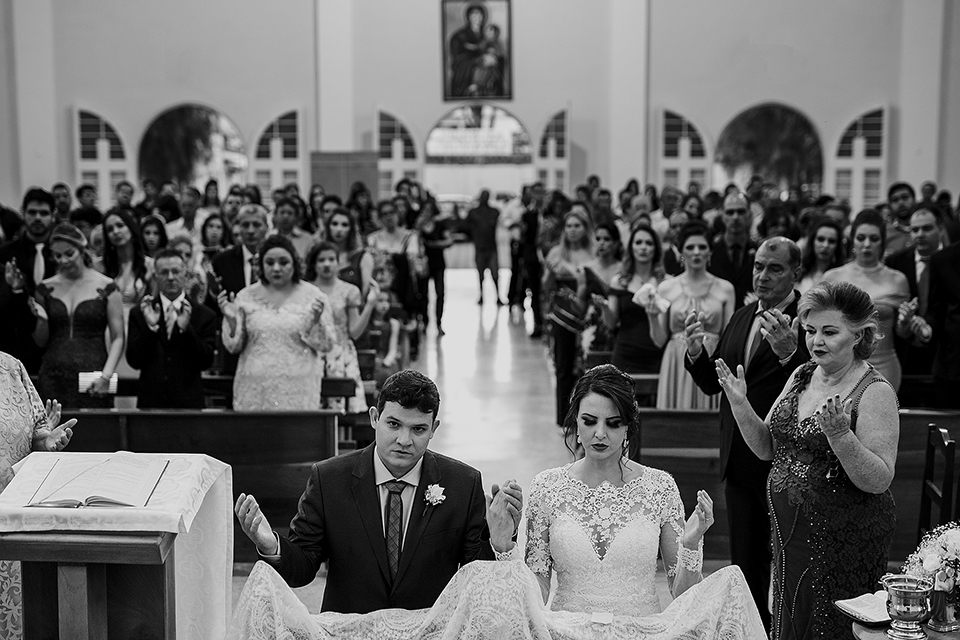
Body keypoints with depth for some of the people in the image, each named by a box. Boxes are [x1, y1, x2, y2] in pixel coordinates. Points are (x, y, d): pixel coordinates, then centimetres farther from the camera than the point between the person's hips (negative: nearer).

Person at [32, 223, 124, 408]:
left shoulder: (105, 287, 1)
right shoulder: (46, 288, 9)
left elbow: (118, 338, -1)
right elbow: (41, 342, 13)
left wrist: (106, 375, -13)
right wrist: (42, 320, -7)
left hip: (91, 379, -2)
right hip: (54, 378, 2)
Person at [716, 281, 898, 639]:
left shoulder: (874, 392, -14)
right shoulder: (801, 377, 5)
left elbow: (879, 481, -19)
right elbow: (767, 449, 9)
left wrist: (839, 435, -33)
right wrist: (739, 404, -5)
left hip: (845, 541, -6)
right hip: (790, 531, 6)